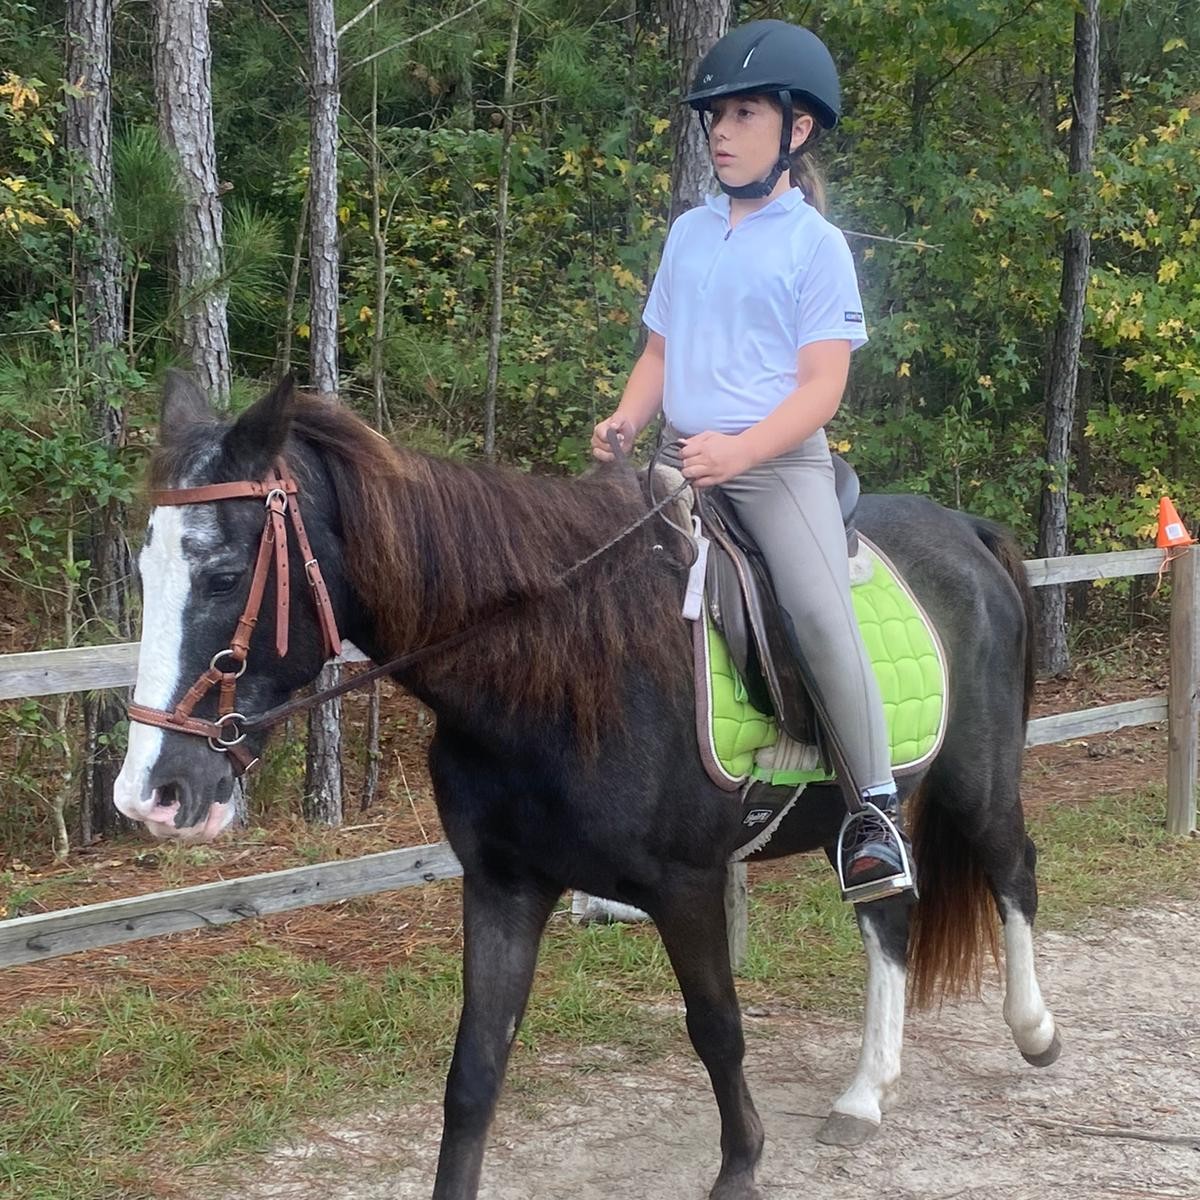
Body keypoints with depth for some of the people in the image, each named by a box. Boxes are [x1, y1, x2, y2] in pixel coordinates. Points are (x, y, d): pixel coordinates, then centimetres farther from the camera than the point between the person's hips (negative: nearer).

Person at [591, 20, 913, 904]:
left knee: (822, 612, -25)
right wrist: (626, 421, -2)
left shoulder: (815, 243, -2)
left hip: (780, 460, -5)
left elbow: (823, 385, -9)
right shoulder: (689, 233, 13)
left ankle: (875, 808, -14)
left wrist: (739, 450, -24)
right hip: (682, 463, 6)